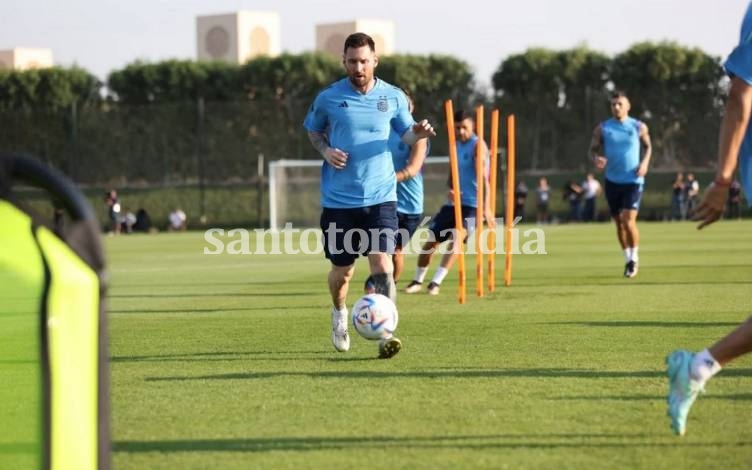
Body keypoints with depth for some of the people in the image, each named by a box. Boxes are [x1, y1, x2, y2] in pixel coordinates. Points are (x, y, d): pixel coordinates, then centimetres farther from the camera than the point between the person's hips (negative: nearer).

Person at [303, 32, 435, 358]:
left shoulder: (393, 97, 2)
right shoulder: (328, 98, -1)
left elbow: (405, 133, 14)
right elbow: (313, 131, 15)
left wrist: (417, 134, -10)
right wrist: (325, 150, -6)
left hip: (380, 197, 0)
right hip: (339, 200, 0)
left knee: (382, 263, -17)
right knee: (342, 270, 10)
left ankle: (385, 334, -19)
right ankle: (339, 315, 41)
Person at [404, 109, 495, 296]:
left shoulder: (477, 144, -11)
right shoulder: (455, 146, 10)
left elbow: (484, 177, -22)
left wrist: (486, 207, -34)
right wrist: (450, 189, -6)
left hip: (472, 205, -7)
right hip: (453, 202, 7)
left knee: (455, 238, -26)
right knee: (431, 240, 7)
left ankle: (436, 282, -25)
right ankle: (417, 281, 24)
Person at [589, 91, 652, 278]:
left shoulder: (639, 127, -1)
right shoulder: (602, 128, 1)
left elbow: (648, 146, 13)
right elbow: (594, 148, 8)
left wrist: (645, 162, -5)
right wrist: (596, 159, -15)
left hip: (633, 180, -2)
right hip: (613, 181, 2)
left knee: (629, 221, -14)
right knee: (619, 223, 9)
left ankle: (634, 257, 6)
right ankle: (628, 259, 25)